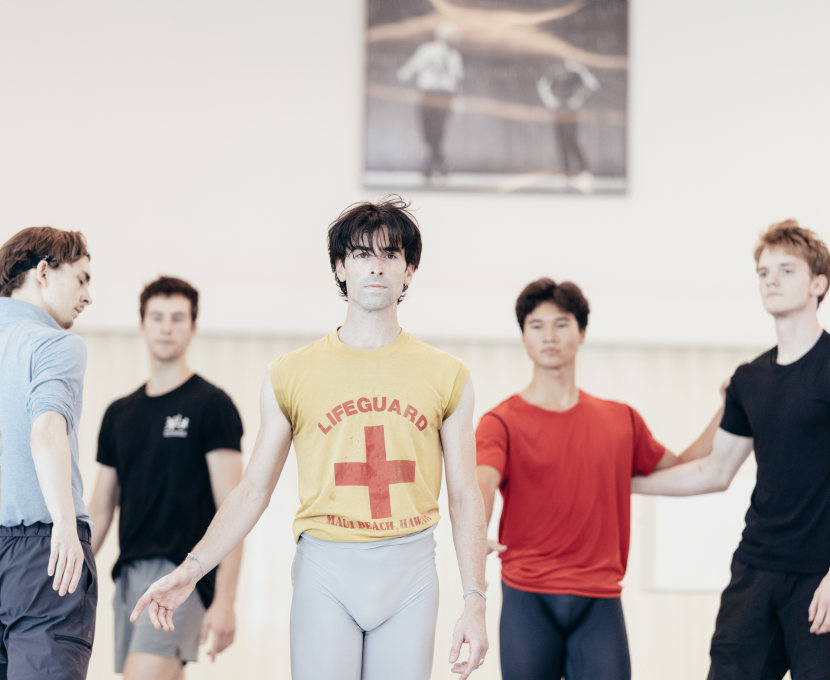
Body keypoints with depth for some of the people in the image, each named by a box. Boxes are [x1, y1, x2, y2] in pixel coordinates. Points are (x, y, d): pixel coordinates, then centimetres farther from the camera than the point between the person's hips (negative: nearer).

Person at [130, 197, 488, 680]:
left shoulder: (447, 377, 7)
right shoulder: (291, 376, 5)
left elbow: (465, 496, 7)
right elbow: (254, 491, 7)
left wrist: (475, 602, -1)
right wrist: (192, 569, -5)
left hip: (410, 572, 1)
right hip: (325, 570, -1)